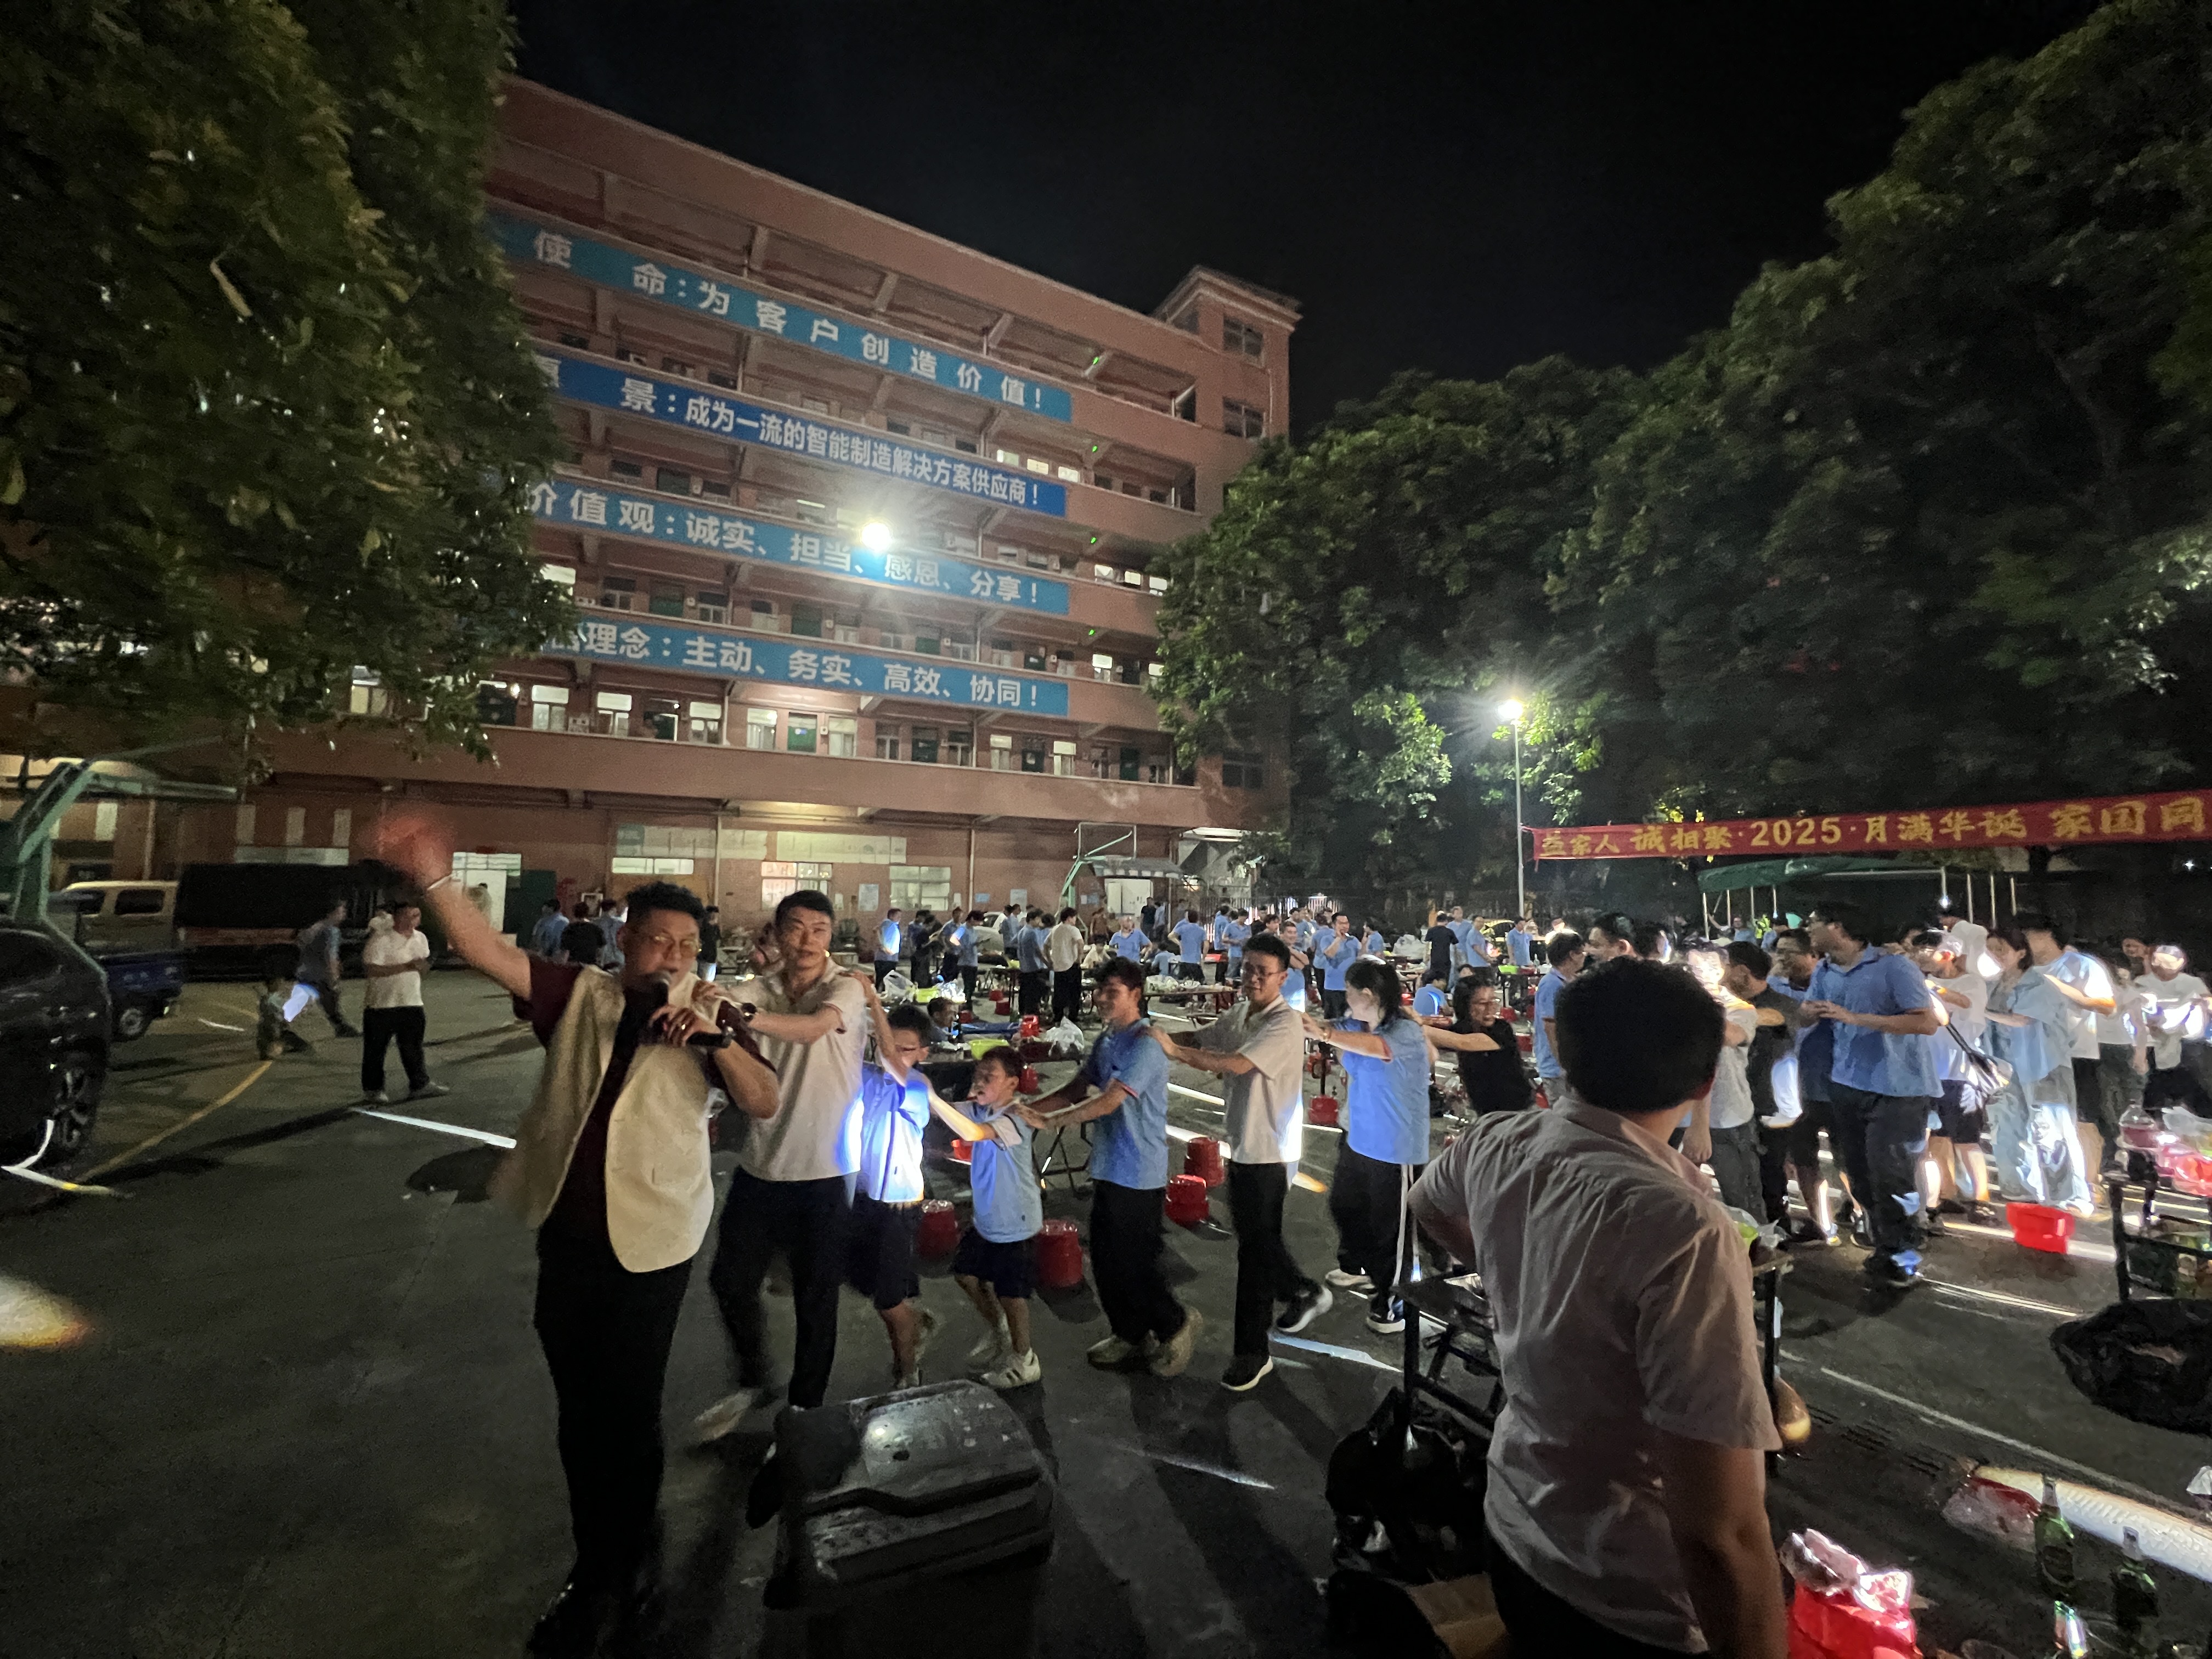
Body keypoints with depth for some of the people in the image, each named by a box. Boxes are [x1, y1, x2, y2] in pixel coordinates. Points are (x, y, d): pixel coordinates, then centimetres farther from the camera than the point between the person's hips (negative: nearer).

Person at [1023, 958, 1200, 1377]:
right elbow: (1077, 1089, 10)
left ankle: (1174, 1324, 28)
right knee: (1105, 1258, 17)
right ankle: (1130, 1334, 36)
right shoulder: (1106, 1040, 6)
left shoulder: (1146, 1045, -21)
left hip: (1139, 1174, -8)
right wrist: (1029, 1107, -3)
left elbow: (1108, 1102, -26)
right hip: (1107, 1167, 8)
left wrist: (1046, 1121, -27)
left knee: (1135, 1263, 3)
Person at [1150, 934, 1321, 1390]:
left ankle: (1251, 1352, 18)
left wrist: (1174, 1050, -32)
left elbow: (1238, 1064, -32)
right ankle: (1304, 1292, 47)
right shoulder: (1240, 1012, 4)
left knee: (1255, 1248, 3)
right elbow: (1202, 1040, 6)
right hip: (1243, 1143, 8)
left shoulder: (1285, 1024, -22)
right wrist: (1160, 1035, -13)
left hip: (1267, 1150, -8)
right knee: (1258, 1235, 24)